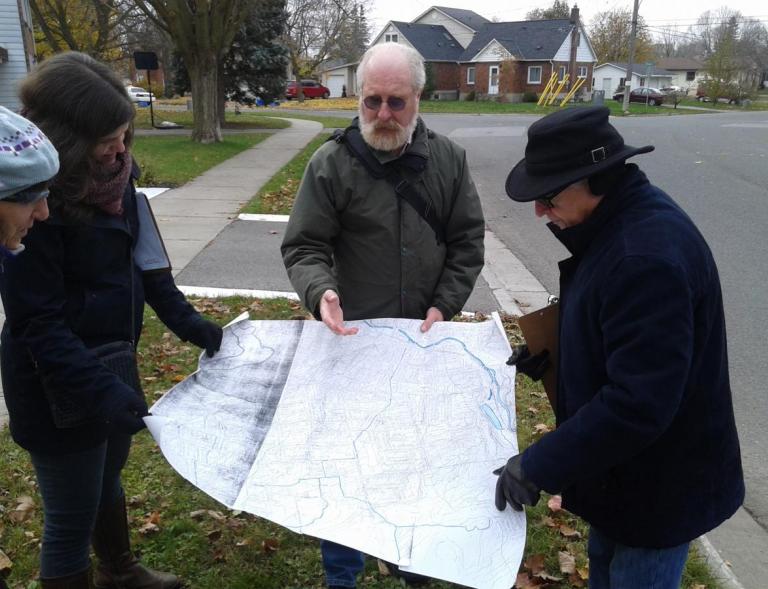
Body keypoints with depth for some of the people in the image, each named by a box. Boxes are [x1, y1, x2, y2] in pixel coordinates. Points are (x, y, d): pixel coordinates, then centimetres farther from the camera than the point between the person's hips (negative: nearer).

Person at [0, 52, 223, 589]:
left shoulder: (113, 176, -2)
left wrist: (187, 322, 5)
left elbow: (141, 258, 9)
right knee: (72, 517, 10)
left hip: (114, 361, 8)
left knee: (109, 478, 29)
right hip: (59, 385, -8)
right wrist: (101, 389, -33)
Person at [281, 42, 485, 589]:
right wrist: (321, 291, -30)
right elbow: (303, 247, -9)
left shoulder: (448, 159, 0)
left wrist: (444, 305, -8)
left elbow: (468, 242, 4)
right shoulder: (331, 163, -9)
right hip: (354, 339, -3)